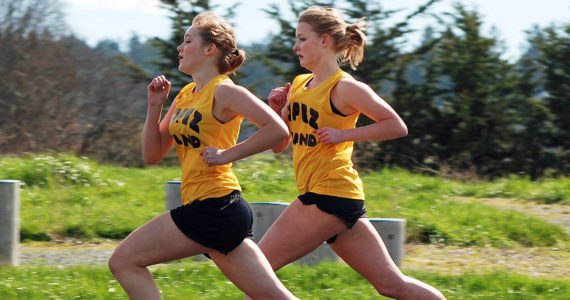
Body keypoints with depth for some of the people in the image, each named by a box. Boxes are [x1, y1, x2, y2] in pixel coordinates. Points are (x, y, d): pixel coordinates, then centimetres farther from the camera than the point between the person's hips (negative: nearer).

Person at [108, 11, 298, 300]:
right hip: (201, 209, 9)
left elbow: (277, 129, -19)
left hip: (215, 208, -9)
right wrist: (155, 106, 6)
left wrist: (227, 154, -15)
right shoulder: (185, 96, 17)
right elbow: (152, 154, 17)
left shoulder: (223, 92, -8)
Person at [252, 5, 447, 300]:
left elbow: (397, 126, -8)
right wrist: (277, 110, 1)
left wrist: (343, 134, -14)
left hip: (330, 196, -9)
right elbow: (278, 144, 18)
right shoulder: (299, 85, 15)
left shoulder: (344, 88, -9)